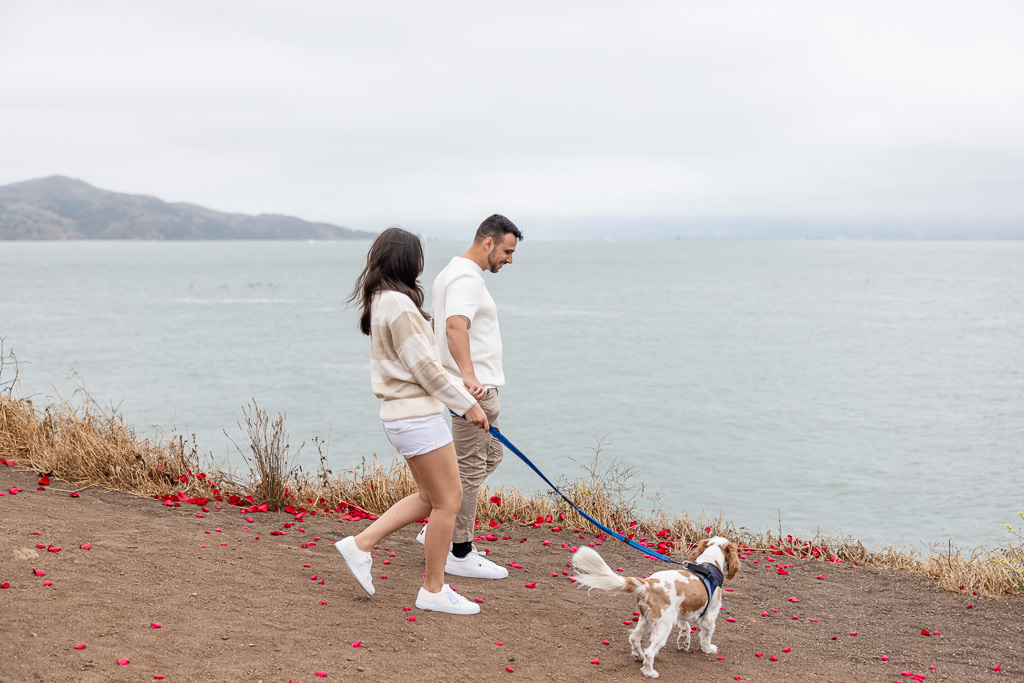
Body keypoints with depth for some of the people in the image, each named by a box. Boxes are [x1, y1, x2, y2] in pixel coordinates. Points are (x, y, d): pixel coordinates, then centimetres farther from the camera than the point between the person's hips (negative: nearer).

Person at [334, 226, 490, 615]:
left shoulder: (380, 301, 13)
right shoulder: (399, 305, -18)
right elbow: (424, 368, -18)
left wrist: (461, 394, 23)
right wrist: (467, 404, -8)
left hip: (401, 415, 10)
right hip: (417, 416, -10)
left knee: (430, 498, 18)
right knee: (448, 500, 0)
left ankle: (361, 544, 19)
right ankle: (434, 591, 10)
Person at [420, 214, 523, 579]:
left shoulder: (451, 272, 18)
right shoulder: (467, 278, -17)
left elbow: (437, 324, 29)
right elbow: (456, 326, -33)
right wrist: (468, 375, -44)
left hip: (472, 385, 11)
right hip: (473, 389, -11)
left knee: (490, 456, 19)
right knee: (470, 468, -5)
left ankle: (439, 526, 21)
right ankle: (460, 554, 1)